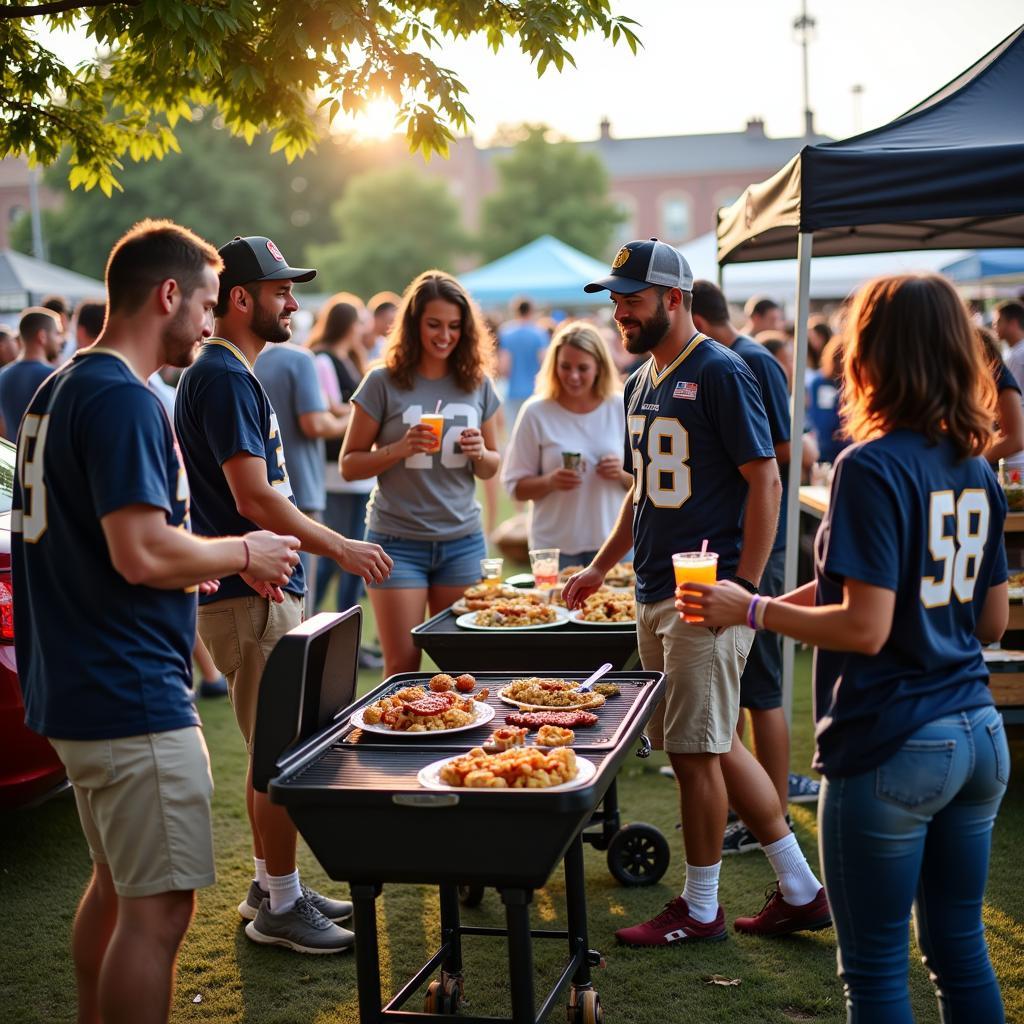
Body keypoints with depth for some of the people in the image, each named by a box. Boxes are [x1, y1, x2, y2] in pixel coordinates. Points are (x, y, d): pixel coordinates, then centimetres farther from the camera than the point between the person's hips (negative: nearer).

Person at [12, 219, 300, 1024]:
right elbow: (142, 554, -25)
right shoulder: (124, 401, -18)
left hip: (74, 687, 11)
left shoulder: (61, 389, 14)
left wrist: (208, 565, 15)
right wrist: (241, 553, -9)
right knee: (159, 907, -3)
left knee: (117, 886, 22)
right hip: (131, 696, -11)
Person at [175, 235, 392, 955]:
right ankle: (280, 906, 8)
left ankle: (271, 887, 28)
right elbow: (254, 499, -23)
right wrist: (340, 548, -16)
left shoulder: (233, 374, 16)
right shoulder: (223, 377, -16)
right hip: (251, 597, -10)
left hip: (264, 590, 10)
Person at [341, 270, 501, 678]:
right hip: (398, 541, -3)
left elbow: (492, 467, 16)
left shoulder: (477, 384, 7)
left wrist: (480, 454, -6)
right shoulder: (384, 383, -4)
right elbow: (349, 465, -2)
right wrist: (400, 448, -17)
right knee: (403, 666, -3)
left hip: (461, 541, 3)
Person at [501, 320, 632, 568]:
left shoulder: (621, 409, 2)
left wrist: (623, 474, -12)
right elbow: (516, 486, -1)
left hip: (613, 544, 2)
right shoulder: (536, 412, -4)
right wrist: (549, 482, -19)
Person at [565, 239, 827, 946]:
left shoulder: (720, 373, -11)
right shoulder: (641, 383, 15)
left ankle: (701, 908, 16)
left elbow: (765, 480, -14)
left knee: (695, 750, -1)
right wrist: (602, 567, 20)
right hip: (655, 594, 9)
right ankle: (804, 891, 23)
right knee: (714, 745, 12)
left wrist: (744, 589, -19)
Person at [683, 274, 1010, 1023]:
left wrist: (751, 610, -9)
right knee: (960, 948, 18)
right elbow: (993, 621, 13)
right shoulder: (976, 468, 7)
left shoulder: (873, 467, -15)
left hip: (892, 748, -7)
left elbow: (867, 628, -20)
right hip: (978, 736, 7)